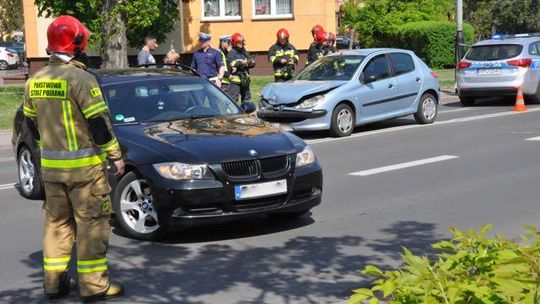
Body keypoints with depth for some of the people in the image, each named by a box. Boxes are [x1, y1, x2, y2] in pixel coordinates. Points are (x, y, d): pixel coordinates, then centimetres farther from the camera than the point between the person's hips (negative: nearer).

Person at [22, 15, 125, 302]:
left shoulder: (34, 81, 6)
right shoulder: (81, 79, -15)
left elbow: (32, 123, 15)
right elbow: (99, 123, -14)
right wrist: (116, 155, -5)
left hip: (50, 165, 7)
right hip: (84, 165, -6)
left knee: (56, 221, 15)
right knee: (91, 222, 1)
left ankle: (54, 280, 19)